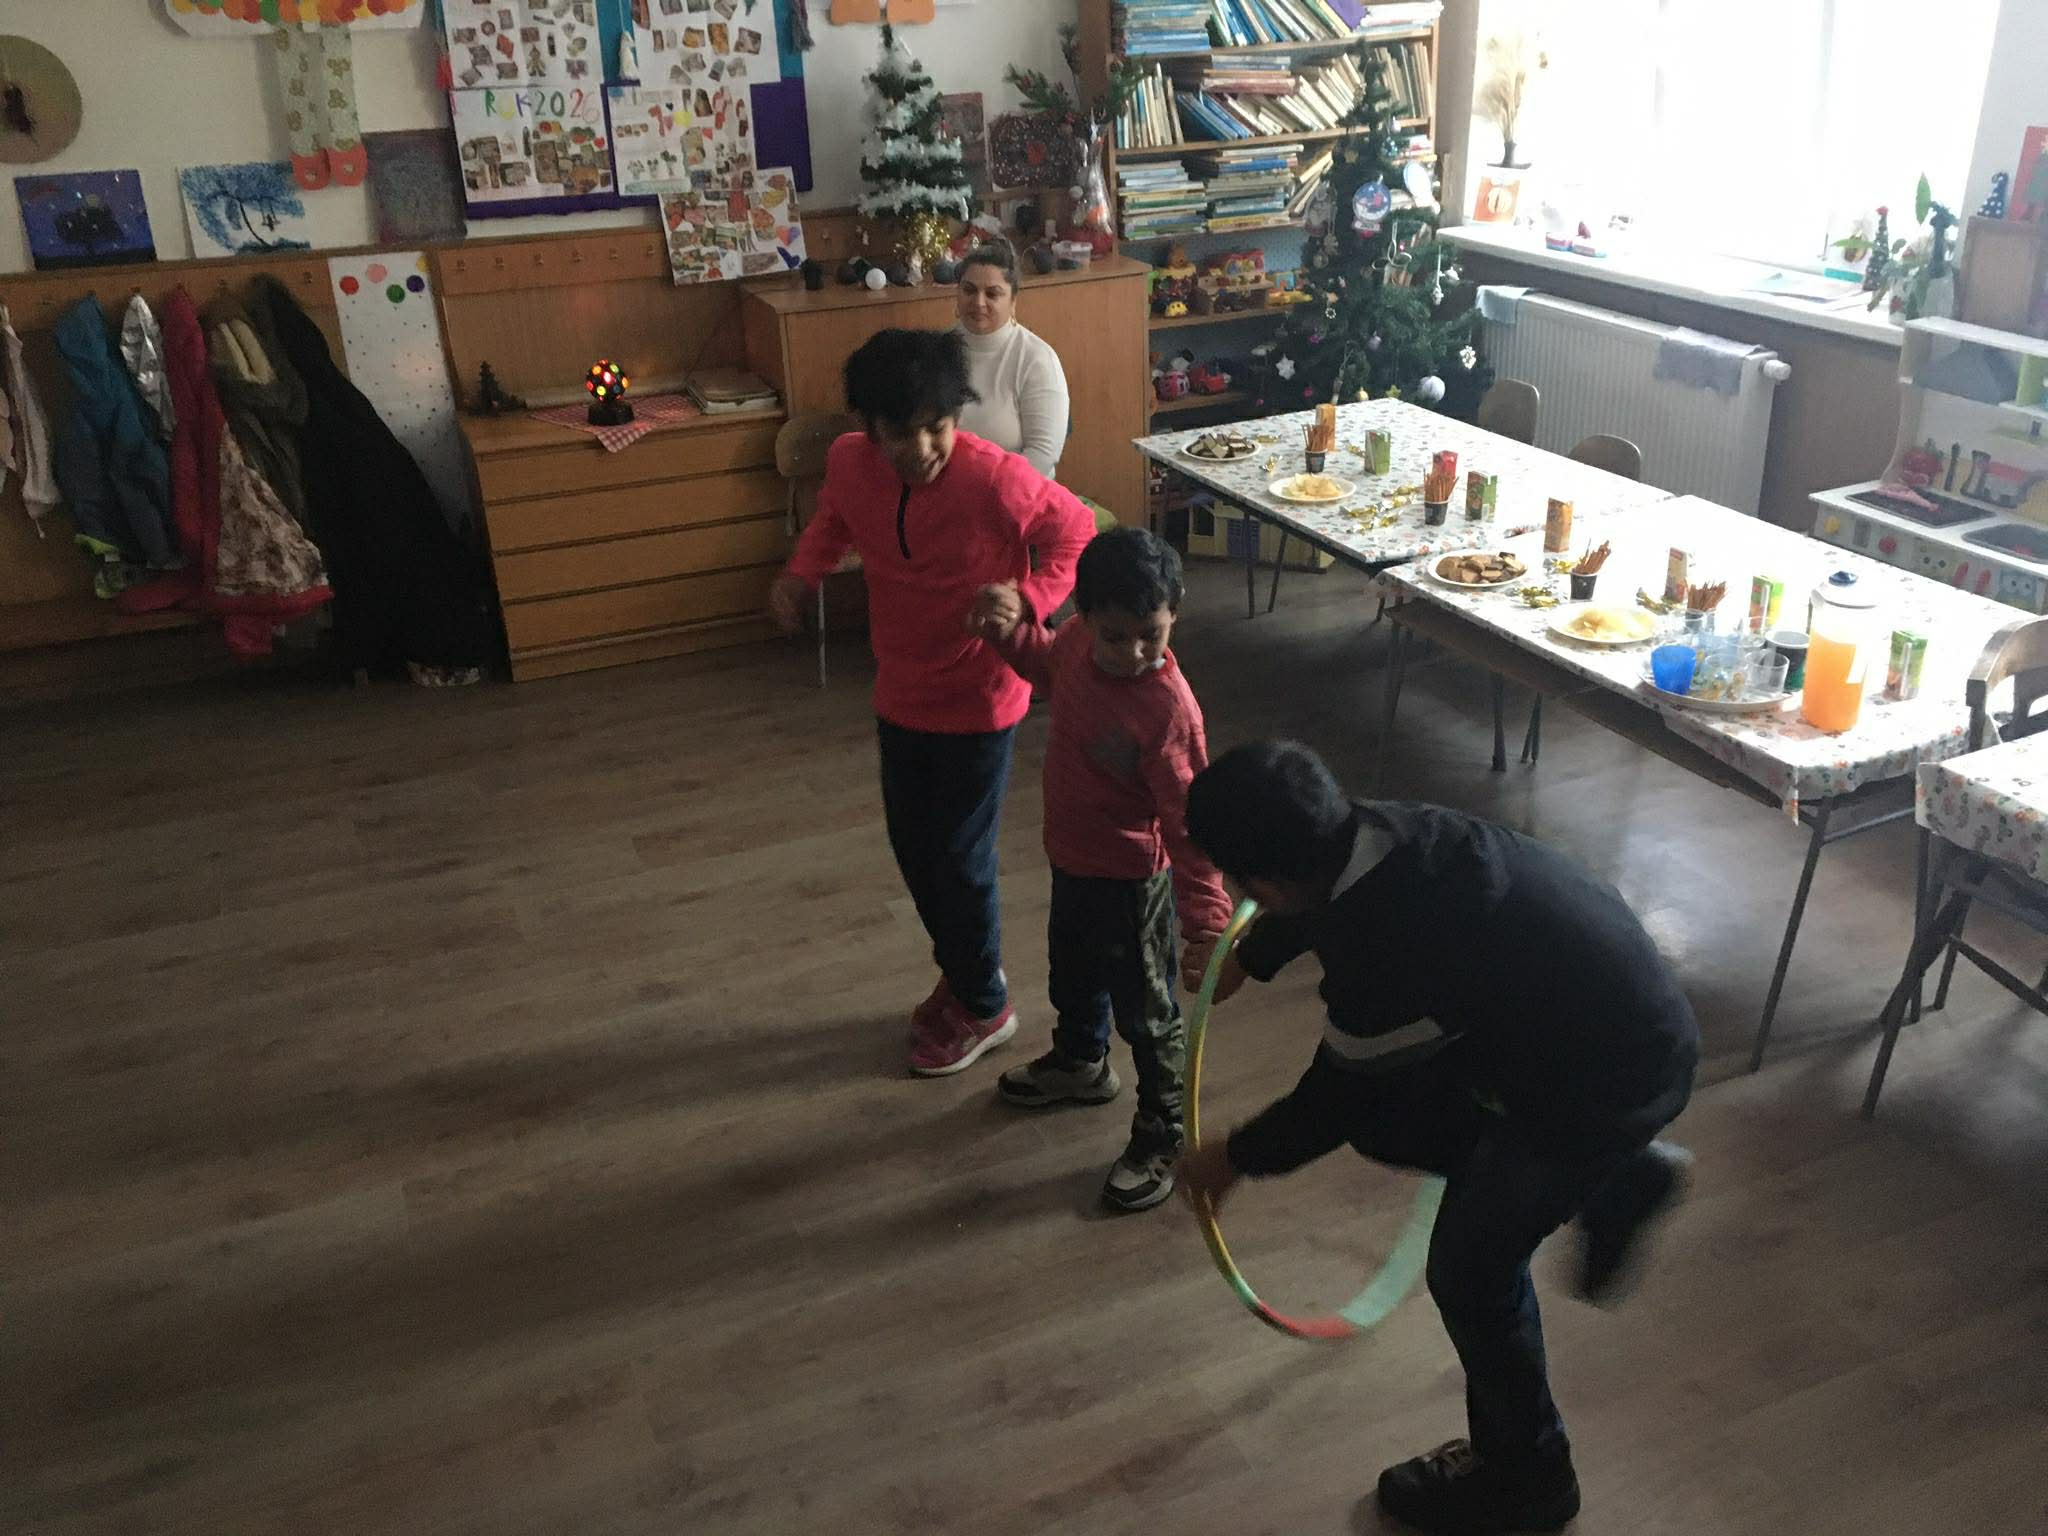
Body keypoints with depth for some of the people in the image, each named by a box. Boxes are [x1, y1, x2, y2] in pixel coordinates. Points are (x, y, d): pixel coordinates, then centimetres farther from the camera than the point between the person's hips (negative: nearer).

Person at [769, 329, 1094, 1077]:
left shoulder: (997, 479, -27)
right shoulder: (849, 462, -12)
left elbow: (1074, 530, -9)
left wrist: (1030, 600, -25)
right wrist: (800, 572, -7)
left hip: (977, 699, -6)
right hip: (900, 694, 6)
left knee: (959, 859, 6)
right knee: (913, 848, 19)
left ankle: (984, 1007, 30)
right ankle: (964, 970, 44)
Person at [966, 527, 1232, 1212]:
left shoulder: (1168, 708, -33)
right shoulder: (1079, 640, -13)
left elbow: (1186, 822, -30)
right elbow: (1049, 663, 13)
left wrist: (1206, 921, -33)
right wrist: (1012, 628, -5)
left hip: (1130, 879, -8)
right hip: (1071, 858, 8)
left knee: (1145, 1011, 11)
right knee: (1072, 969, 32)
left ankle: (1162, 1137, 32)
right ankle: (1079, 1062, 60)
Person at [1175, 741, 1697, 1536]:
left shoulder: (1383, 964, -35)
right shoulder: (1373, 834, -12)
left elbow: (1332, 1100, -15)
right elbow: (1320, 904, 15)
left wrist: (1233, 1158, 4)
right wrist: (1246, 957, 33)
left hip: (1616, 1073, -8)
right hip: (1586, 993, 8)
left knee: (1470, 1266, 8)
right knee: (1386, 1120, 14)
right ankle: (1618, 1181, 24)